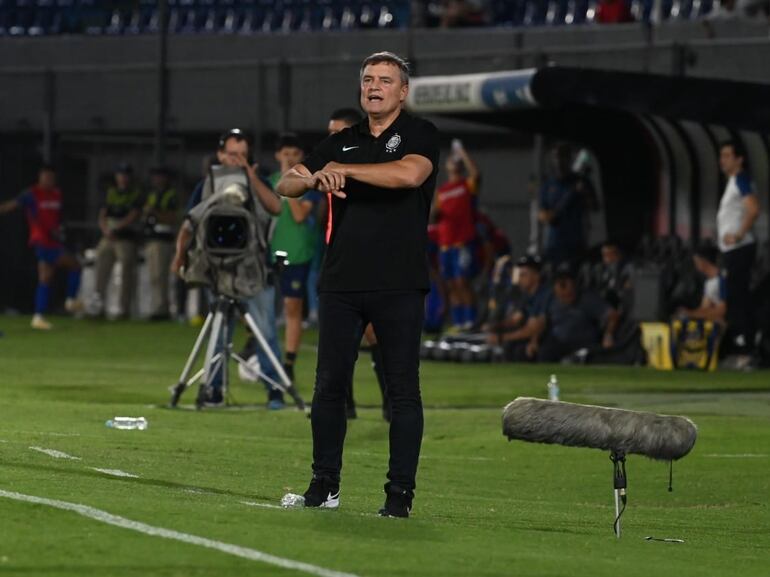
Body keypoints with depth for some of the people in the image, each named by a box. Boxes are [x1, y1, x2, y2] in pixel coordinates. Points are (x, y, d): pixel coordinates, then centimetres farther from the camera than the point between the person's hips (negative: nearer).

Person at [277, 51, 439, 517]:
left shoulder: (420, 134, 2)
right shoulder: (342, 142, 16)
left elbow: (411, 173, -20)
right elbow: (285, 187, 13)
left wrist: (344, 170, -14)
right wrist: (313, 178, -11)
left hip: (399, 286, -4)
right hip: (342, 282, 4)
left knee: (403, 389, -2)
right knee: (330, 384, 2)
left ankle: (401, 491, 1)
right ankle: (325, 483, 10)